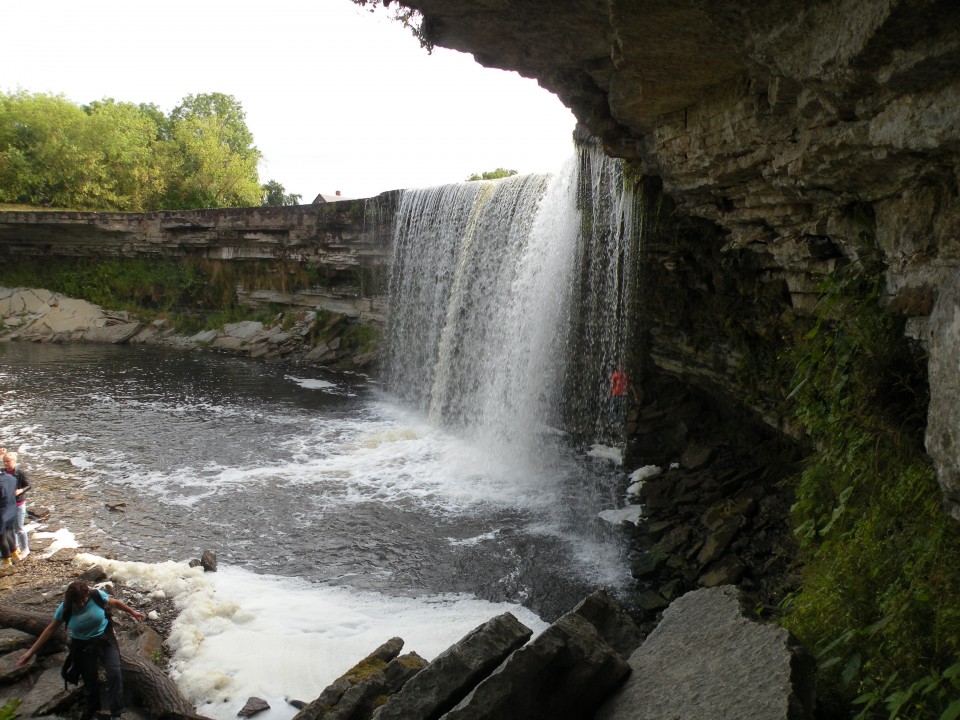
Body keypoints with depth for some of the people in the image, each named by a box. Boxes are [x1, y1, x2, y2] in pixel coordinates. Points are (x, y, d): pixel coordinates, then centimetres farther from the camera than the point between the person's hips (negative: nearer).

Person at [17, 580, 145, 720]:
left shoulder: (97, 596, -20)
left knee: (114, 672, -13)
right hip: (83, 646, 1)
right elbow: (51, 629, -5)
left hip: (105, 639, -1)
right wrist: (31, 651, -4)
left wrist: (132, 612, 12)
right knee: (90, 679, 9)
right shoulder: (65, 609, -17)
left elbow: (116, 602, -1)